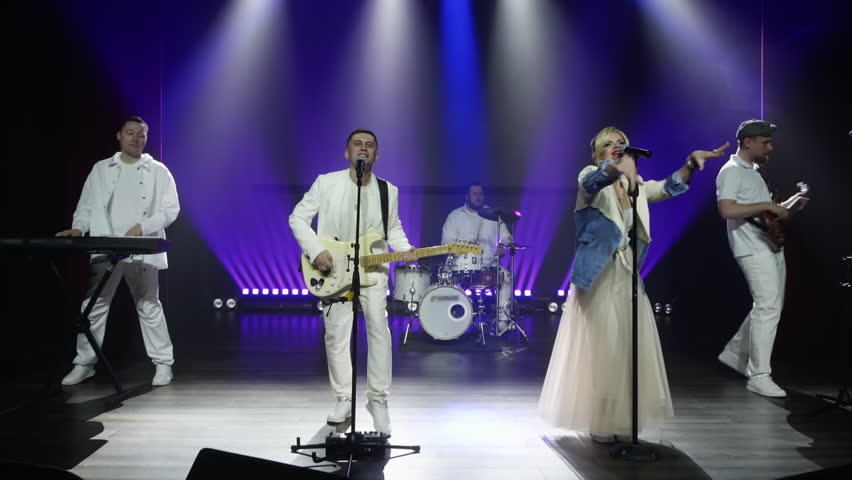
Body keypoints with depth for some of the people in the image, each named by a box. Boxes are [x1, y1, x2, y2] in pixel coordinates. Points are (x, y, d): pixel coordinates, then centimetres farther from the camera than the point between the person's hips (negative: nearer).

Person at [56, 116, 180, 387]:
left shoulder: (158, 171, 5)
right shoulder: (101, 169, 13)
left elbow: (171, 209, -1)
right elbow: (86, 206, 13)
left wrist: (142, 227, -13)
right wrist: (79, 228, -5)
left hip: (142, 251, -2)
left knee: (149, 307, 0)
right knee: (93, 306, 4)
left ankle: (163, 363, 8)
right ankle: (84, 363, 16)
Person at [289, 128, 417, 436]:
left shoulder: (389, 190, 4)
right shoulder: (326, 183, -4)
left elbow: (393, 228, 14)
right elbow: (298, 218, -2)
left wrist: (404, 249, -6)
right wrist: (315, 251, -14)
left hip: (372, 268, 0)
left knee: (378, 327, -15)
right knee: (336, 335, 4)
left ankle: (378, 399, -1)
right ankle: (344, 399, 20)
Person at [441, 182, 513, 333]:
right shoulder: (455, 216, 9)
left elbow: (505, 237, 15)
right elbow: (446, 241, 1)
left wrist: (503, 246, -9)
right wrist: (465, 245, -16)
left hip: (489, 263, 2)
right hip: (463, 263, -2)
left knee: (506, 276, -25)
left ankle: (502, 320, -22)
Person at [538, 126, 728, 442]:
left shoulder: (633, 185, 13)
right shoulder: (590, 177, -5)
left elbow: (670, 187, 6)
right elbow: (595, 180, -28)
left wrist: (691, 162, -13)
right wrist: (620, 166, -49)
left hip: (627, 276, 6)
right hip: (598, 277, -6)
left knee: (629, 347, 8)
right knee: (600, 348, -1)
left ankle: (620, 418, 21)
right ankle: (598, 421, 10)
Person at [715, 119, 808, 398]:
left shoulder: (753, 171, 21)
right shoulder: (731, 171, -10)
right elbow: (727, 210, -24)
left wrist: (788, 204, 12)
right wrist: (767, 205, -21)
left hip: (772, 247, 10)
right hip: (754, 250, -10)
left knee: (769, 306, 14)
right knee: (768, 308, -13)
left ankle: (735, 352, 27)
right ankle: (759, 376, -7)